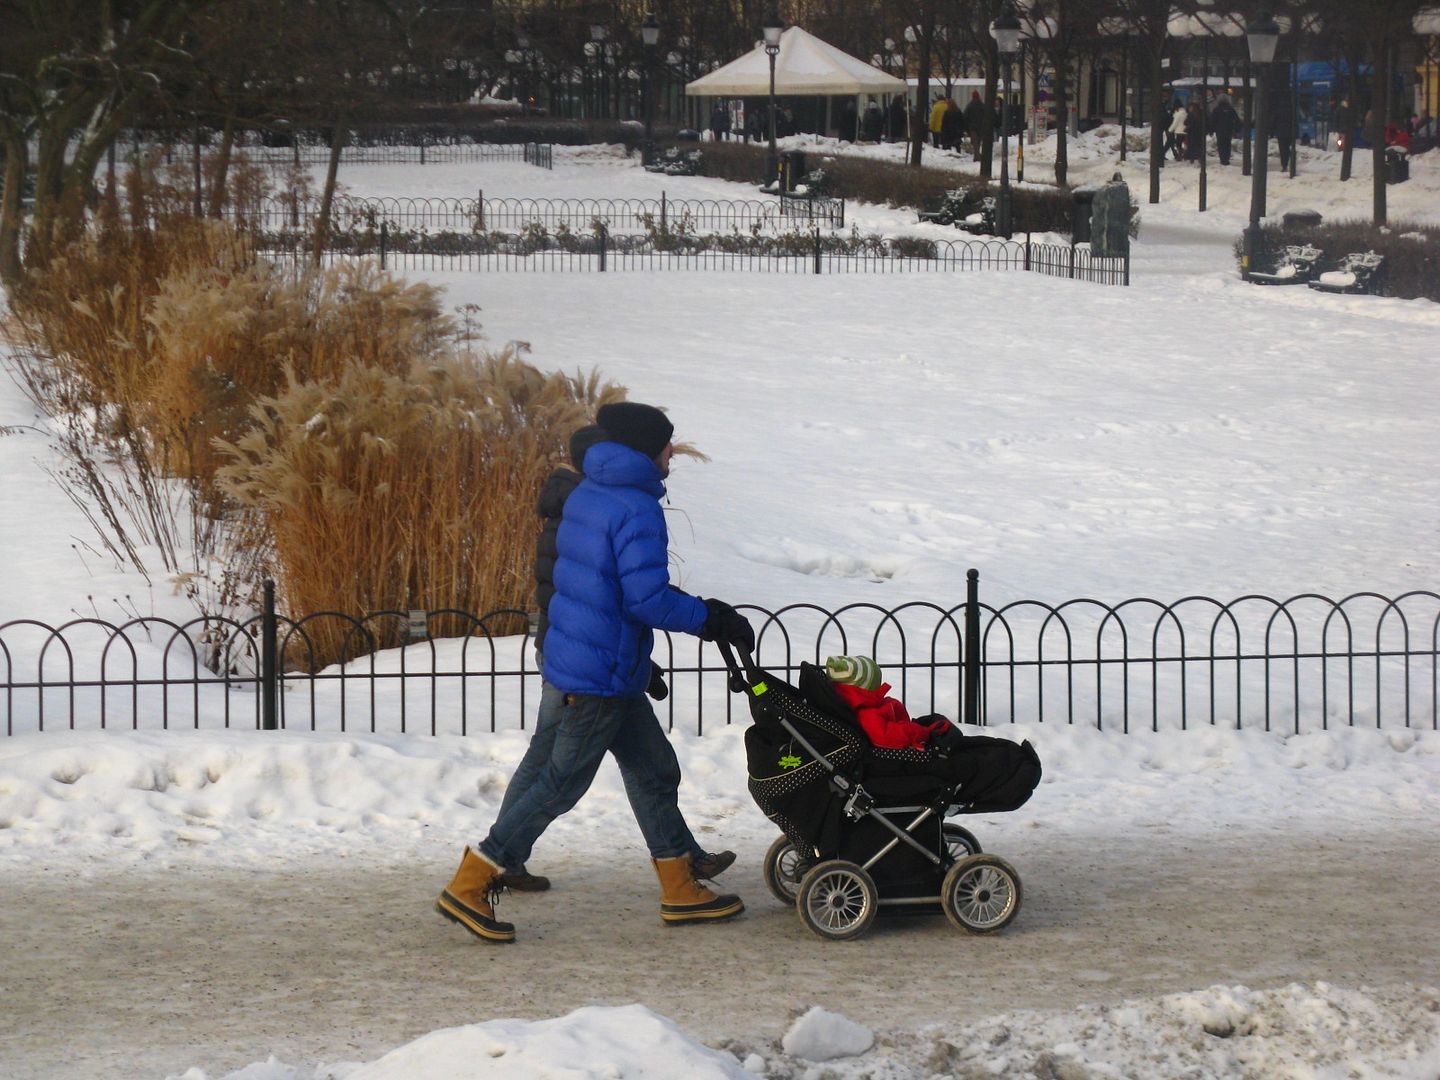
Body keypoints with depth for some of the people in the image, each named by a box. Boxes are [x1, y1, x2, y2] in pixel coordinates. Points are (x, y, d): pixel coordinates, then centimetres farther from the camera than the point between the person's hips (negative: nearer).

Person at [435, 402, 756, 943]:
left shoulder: (586, 494, 10)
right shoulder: (636, 510, -20)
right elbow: (648, 599, -25)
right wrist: (711, 619, -12)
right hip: (599, 678, -10)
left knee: (654, 770, 16)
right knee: (561, 784, -3)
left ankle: (681, 891, 22)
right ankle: (467, 887, 1)